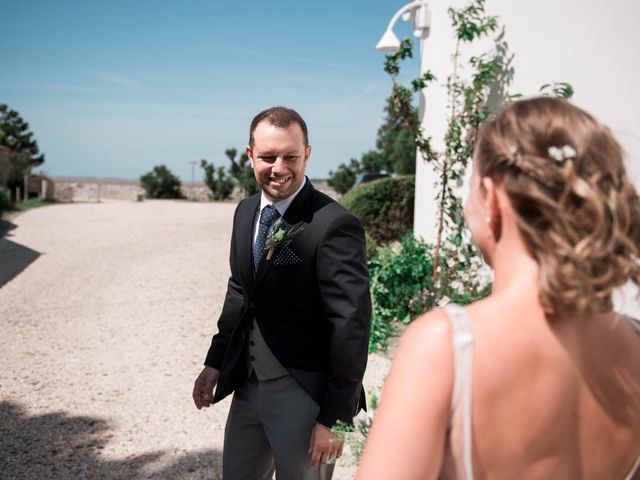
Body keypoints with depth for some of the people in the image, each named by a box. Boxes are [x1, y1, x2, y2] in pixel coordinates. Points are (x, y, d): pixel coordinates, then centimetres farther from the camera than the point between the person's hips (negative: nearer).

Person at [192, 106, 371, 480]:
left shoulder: (334, 225, -20)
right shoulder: (246, 212, 5)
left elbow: (352, 323, -20)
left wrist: (335, 416, -18)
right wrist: (216, 361, 12)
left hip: (305, 394, -7)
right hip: (248, 385, 7)